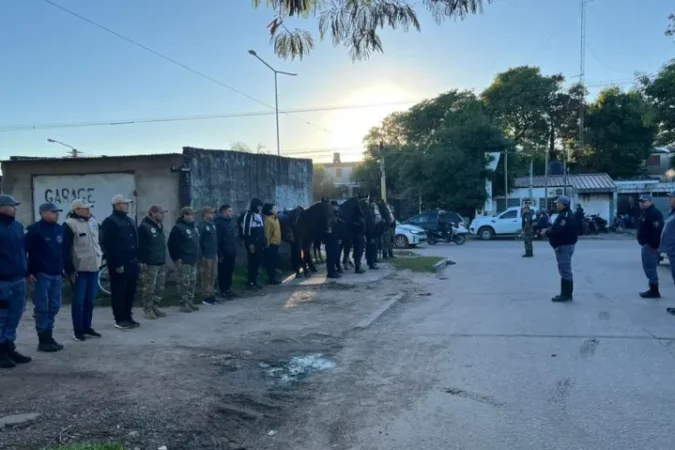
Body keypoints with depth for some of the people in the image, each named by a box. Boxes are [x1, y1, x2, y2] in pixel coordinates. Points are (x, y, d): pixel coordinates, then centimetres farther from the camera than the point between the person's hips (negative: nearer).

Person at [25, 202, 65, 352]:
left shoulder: (60, 229, 11)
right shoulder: (34, 230, -8)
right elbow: (24, 251, -10)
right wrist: (29, 272, -13)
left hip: (56, 275, 6)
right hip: (41, 275, -6)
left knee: (53, 307, 10)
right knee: (41, 308, -1)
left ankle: (49, 337, 20)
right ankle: (43, 340, 6)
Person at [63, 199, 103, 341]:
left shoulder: (93, 222, 11)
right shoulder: (70, 224, -11)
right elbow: (65, 249, -12)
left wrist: (99, 259, 18)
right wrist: (69, 269, -14)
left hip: (93, 268, 7)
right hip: (79, 269, -7)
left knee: (90, 300, 12)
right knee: (78, 300, 0)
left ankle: (87, 327, 23)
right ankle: (78, 330, 10)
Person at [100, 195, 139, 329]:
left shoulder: (129, 221, 17)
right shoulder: (109, 222, -10)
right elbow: (108, 246, -16)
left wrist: (138, 259, 14)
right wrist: (117, 264, -19)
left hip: (132, 262, 8)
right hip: (119, 264, -8)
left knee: (130, 291, 12)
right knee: (119, 292, -1)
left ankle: (128, 317, 21)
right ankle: (120, 319, 6)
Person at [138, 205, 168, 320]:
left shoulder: (160, 225, 16)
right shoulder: (144, 226, -11)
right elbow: (140, 245, -16)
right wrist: (142, 261, -19)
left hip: (161, 262, 9)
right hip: (150, 263, -8)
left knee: (160, 287, 12)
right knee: (149, 288, -4)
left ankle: (155, 307, 22)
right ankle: (148, 310, 5)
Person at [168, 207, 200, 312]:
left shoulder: (193, 227, 14)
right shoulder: (178, 228, -14)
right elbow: (172, 244, -17)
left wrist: (197, 255, 18)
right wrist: (176, 258, -18)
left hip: (193, 260, 9)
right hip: (183, 261, -9)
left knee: (192, 282, 13)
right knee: (184, 283, -5)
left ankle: (190, 302, 22)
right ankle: (184, 304, 1)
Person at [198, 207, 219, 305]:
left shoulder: (212, 224, 12)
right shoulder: (201, 226, -13)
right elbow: (197, 241, -18)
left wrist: (217, 252, 16)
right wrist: (201, 256, -20)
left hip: (214, 255, 8)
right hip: (206, 256, -8)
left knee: (213, 276, 12)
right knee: (206, 277, 0)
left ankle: (211, 295, 22)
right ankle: (206, 297, 7)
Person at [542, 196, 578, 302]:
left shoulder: (566, 216, -19)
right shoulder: (564, 214, 16)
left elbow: (558, 230, -28)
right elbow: (557, 228, 18)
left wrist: (547, 232, -13)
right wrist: (549, 230, 2)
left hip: (564, 246, -11)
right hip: (563, 245, 11)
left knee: (565, 271, -7)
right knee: (565, 270, 15)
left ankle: (566, 295, -4)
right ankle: (566, 294, 21)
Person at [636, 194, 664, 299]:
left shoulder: (654, 213, -17)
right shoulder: (645, 213, 18)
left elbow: (657, 231, -25)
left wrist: (654, 245, -28)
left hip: (651, 246, -11)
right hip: (647, 245, 11)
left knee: (650, 268, -9)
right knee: (649, 267, 14)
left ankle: (654, 291, -4)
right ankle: (653, 289, 20)